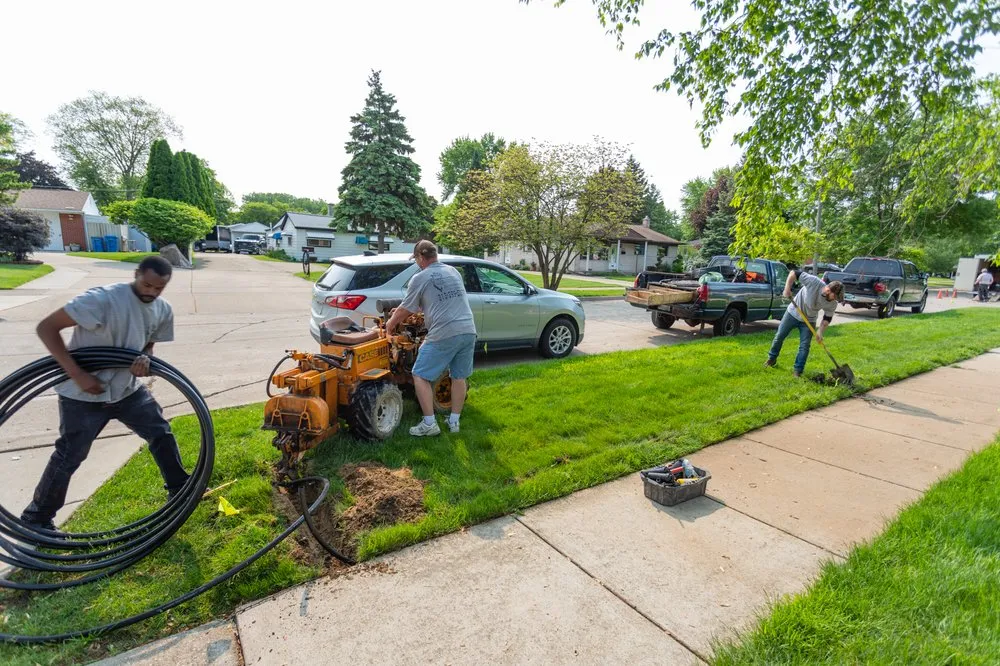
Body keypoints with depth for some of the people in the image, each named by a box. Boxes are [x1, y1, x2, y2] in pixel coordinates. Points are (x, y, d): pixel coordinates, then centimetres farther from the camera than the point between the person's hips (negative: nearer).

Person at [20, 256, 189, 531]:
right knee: (70, 456, 4)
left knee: (162, 433, 6)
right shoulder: (103, 299, -26)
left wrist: (145, 359, -18)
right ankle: (36, 517, 27)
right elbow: (46, 327, -22)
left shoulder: (163, 310, -5)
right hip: (83, 395, -5)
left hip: (128, 388, 6)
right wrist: (77, 374, -27)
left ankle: (180, 489, 23)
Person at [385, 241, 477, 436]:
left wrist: (390, 324, 27)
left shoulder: (420, 278, 0)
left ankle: (429, 424, 8)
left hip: (444, 335, -6)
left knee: (420, 376, 7)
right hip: (468, 331, 7)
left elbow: (404, 310, 8)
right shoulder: (454, 271, 17)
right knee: (459, 377, 17)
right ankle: (454, 421, 25)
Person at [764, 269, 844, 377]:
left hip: (808, 320, 2)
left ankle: (797, 370, 7)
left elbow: (828, 318, -4)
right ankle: (772, 358, 28)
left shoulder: (832, 304, -19)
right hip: (793, 312, -2)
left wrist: (820, 331, -18)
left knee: (804, 346, -3)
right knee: (779, 336, 7)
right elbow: (794, 273, -25)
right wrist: (787, 288, -34)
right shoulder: (813, 281, -31)